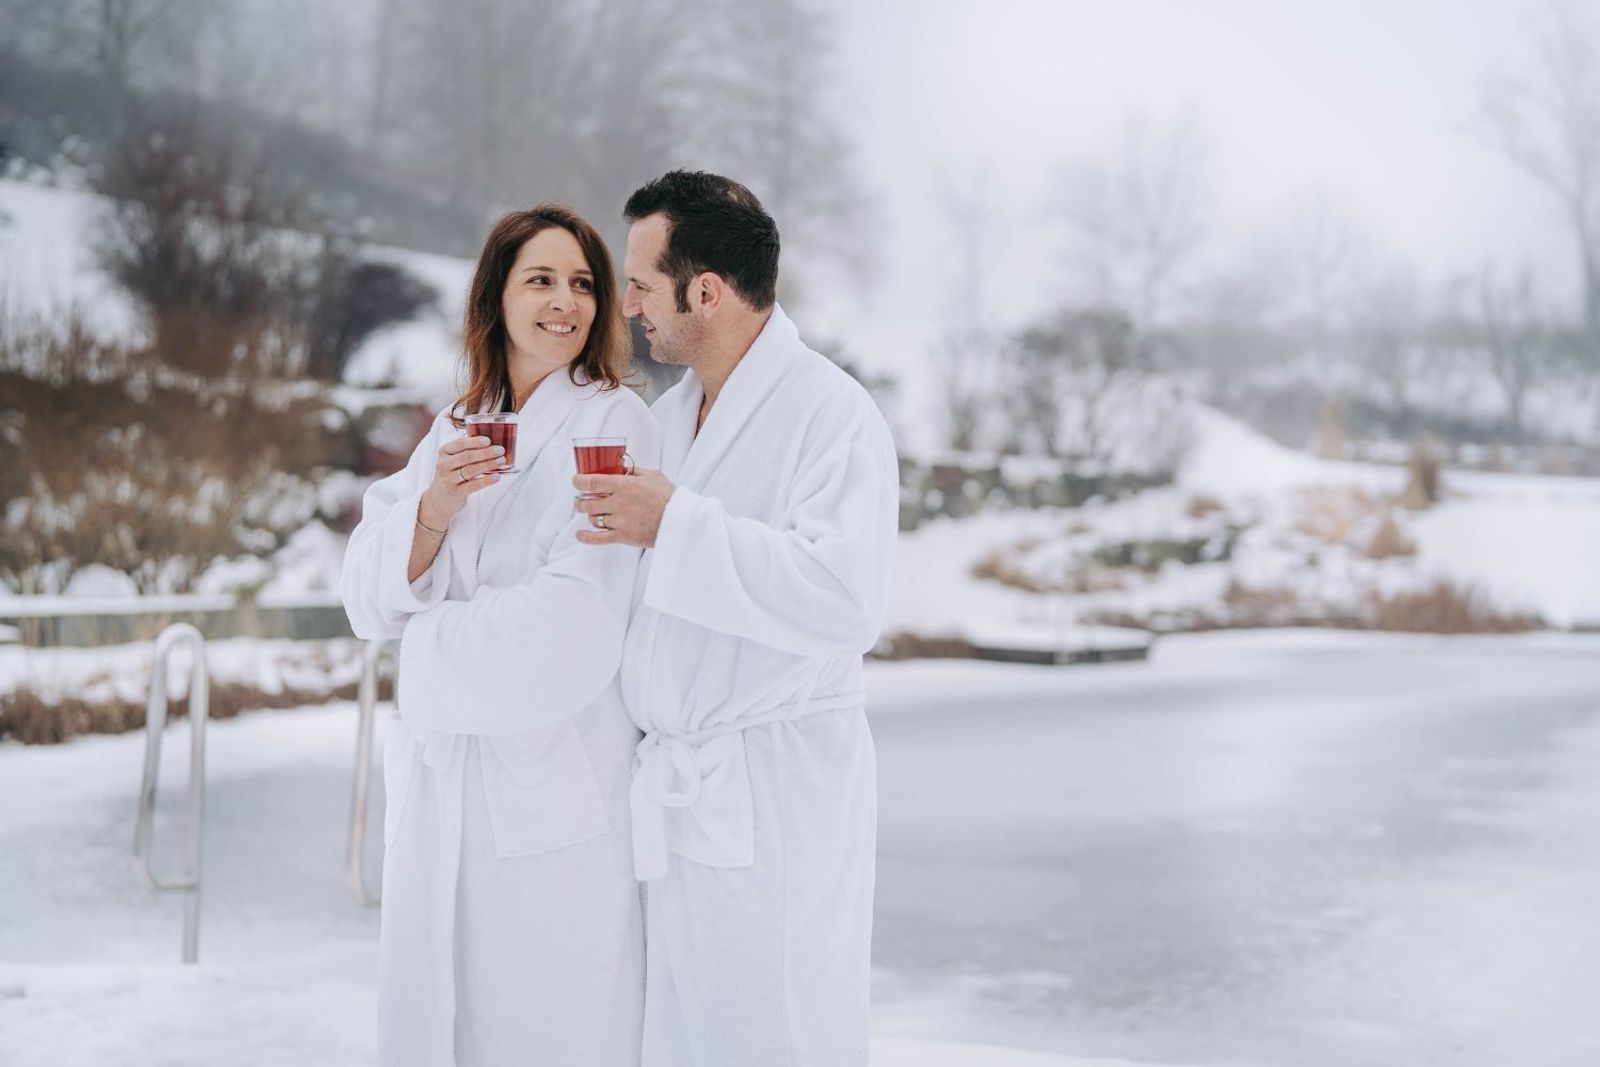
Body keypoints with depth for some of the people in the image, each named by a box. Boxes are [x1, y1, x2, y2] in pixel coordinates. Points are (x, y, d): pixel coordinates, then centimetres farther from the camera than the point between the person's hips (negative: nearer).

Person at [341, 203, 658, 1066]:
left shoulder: (610, 422, -5)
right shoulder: (456, 431, 13)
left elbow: (574, 623, -15)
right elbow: (370, 599, 6)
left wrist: (433, 644, -1)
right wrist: (437, 506, -12)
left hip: (555, 790, -5)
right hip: (442, 778, 6)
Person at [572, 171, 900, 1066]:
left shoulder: (832, 414, -12)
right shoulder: (669, 415, 16)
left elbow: (846, 603, -26)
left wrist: (677, 523, -22)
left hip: (777, 805, -8)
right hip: (677, 795, 8)